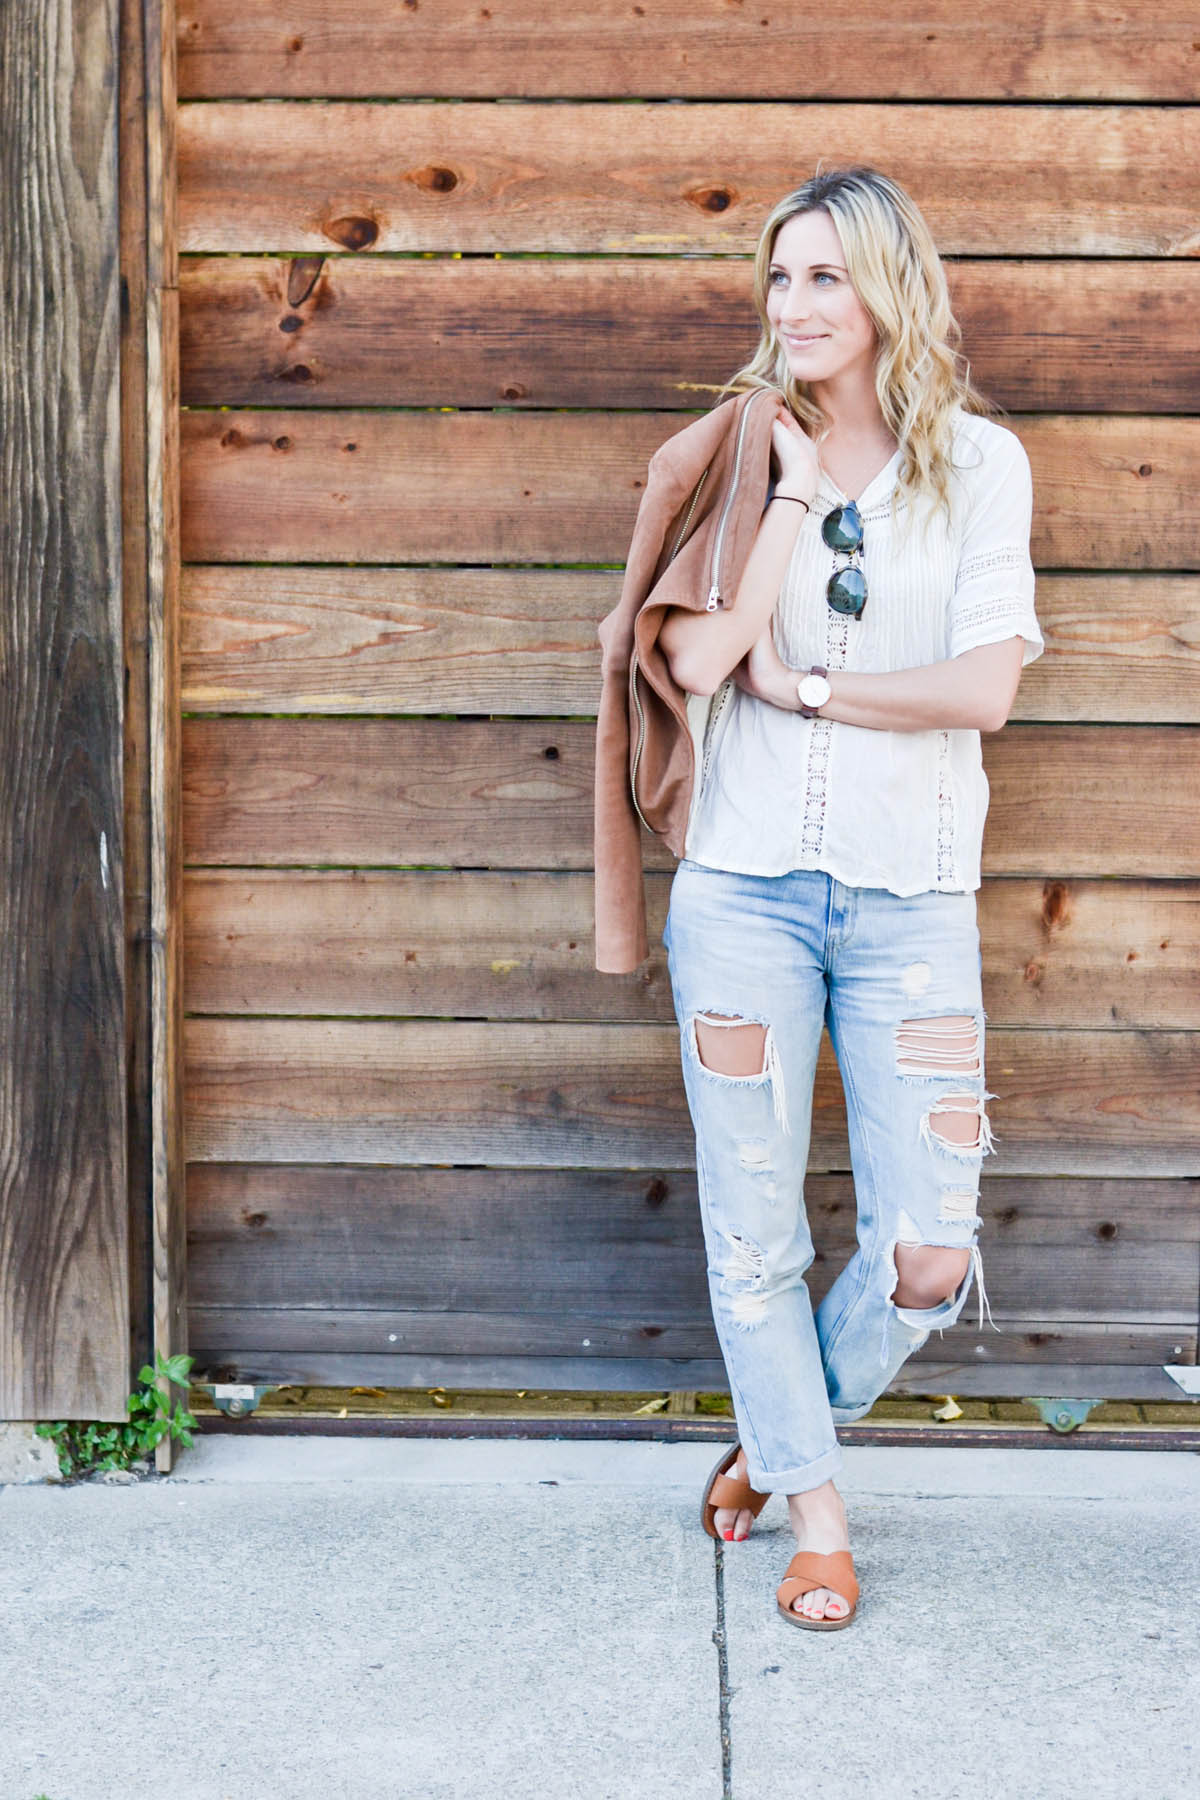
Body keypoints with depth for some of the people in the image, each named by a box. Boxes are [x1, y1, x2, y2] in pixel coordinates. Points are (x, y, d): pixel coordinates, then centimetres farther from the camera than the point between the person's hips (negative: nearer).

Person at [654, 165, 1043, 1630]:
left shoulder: (978, 462, 3)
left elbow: (983, 688, -9)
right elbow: (694, 657, -10)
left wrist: (797, 682, -7)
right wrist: (794, 492, -10)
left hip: (909, 901, 0)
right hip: (744, 886, 1)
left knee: (929, 1257, -3)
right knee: (753, 1230, 6)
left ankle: (789, 1437, 27)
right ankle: (812, 1509, 27)